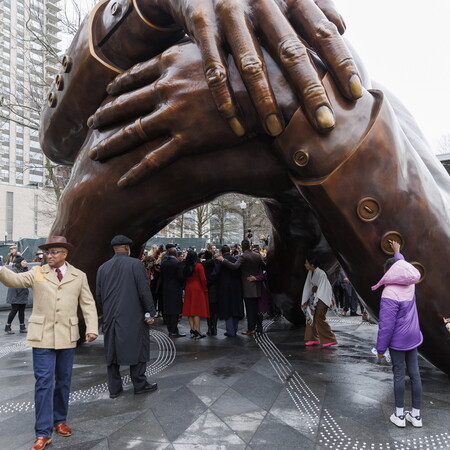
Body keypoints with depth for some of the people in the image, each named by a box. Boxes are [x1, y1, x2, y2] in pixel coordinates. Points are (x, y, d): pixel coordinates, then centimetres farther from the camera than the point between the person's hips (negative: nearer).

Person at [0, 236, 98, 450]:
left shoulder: (79, 276, 5)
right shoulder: (37, 272, 3)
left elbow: (88, 304, 3)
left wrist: (91, 328, -7)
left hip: (67, 335, 2)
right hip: (42, 335, -1)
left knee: (63, 380, 13)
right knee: (44, 382, -2)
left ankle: (59, 420, 31)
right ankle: (43, 433, 5)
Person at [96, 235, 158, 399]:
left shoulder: (103, 268, 5)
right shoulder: (135, 264, -8)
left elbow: (98, 296, 9)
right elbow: (144, 291, -11)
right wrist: (151, 312, -4)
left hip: (110, 317, 4)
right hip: (132, 316, -4)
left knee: (112, 351, 11)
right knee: (137, 349, 7)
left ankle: (114, 388, 18)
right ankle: (140, 385, 15)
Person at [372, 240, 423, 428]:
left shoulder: (389, 295, -24)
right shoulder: (410, 285, -5)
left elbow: (386, 325, -22)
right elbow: (403, 266, 18)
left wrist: (380, 348, -12)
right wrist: (397, 252, 36)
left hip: (397, 341, -6)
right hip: (413, 338, 6)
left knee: (399, 375, 5)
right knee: (415, 374, 11)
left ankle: (399, 415, 15)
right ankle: (416, 415, 21)